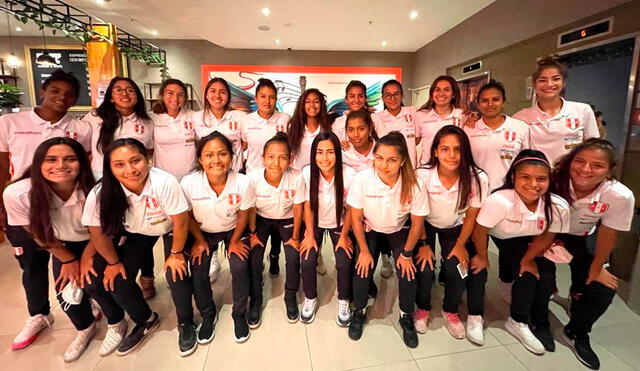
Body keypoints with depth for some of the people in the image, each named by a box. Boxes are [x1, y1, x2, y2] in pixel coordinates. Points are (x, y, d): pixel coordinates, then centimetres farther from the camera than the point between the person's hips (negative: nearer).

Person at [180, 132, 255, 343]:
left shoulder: (243, 182, -30)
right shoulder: (188, 183, -27)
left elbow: (243, 214, -11)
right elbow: (187, 216, -8)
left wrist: (235, 241, -4)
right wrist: (199, 240, -1)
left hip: (233, 230, -1)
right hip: (203, 232, 1)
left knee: (240, 268, -16)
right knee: (197, 271, -11)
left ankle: (239, 313, 13)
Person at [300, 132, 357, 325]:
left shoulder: (349, 174, -27)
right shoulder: (307, 172, -23)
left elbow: (350, 208, -12)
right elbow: (308, 206, -9)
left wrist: (344, 236, -7)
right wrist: (310, 235, -8)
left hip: (339, 224, -1)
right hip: (315, 223, 1)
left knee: (345, 263, -15)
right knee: (307, 261, -14)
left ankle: (343, 301, 16)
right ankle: (310, 299, 17)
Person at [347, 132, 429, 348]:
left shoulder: (415, 185, -29)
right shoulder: (362, 179, -29)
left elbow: (417, 224, -12)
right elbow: (356, 218, -14)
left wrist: (407, 254, -6)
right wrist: (364, 250, -10)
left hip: (400, 230, 1)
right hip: (369, 229, 0)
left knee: (408, 271, -13)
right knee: (363, 268, -15)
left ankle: (406, 317, 18)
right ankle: (359, 312, 16)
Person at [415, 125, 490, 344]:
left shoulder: (478, 178, -25)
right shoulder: (422, 176, -27)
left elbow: (471, 216, -10)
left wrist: (460, 246, -11)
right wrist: (424, 244, -14)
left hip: (456, 228, 1)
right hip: (426, 226, -1)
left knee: (458, 267, -17)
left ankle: (450, 311, 15)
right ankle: (422, 308, 14)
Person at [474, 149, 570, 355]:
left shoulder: (559, 207, -28)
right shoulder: (499, 201, -41)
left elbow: (546, 236, -9)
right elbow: (480, 231, -26)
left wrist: (526, 259, -4)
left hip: (528, 241, 4)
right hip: (499, 237, -3)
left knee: (545, 277, -10)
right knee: (525, 275, -16)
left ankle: (540, 324, 17)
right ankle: (518, 322, 10)